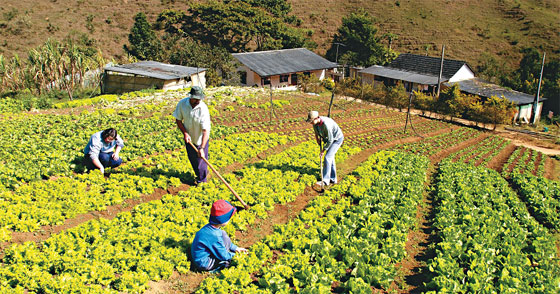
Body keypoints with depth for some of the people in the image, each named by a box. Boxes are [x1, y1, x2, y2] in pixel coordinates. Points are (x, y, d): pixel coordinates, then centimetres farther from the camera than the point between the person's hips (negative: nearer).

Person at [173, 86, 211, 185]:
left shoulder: (203, 109, -29)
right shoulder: (182, 103, -17)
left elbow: (205, 131, -30)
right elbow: (178, 120, -3)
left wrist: (202, 148, -35)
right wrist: (185, 133, -17)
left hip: (200, 139, -4)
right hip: (189, 138, 4)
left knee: (200, 159, 6)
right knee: (192, 158, 19)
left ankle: (202, 179, 31)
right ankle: (199, 174, 46)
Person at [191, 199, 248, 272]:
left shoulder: (210, 227, -1)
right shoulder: (214, 235, -28)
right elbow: (223, 256, -18)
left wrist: (235, 248, 15)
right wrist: (233, 254, 1)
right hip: (204, 265, -9)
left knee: (222, 233, 10)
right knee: (224, 237, -17)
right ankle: (225, 263, 0)